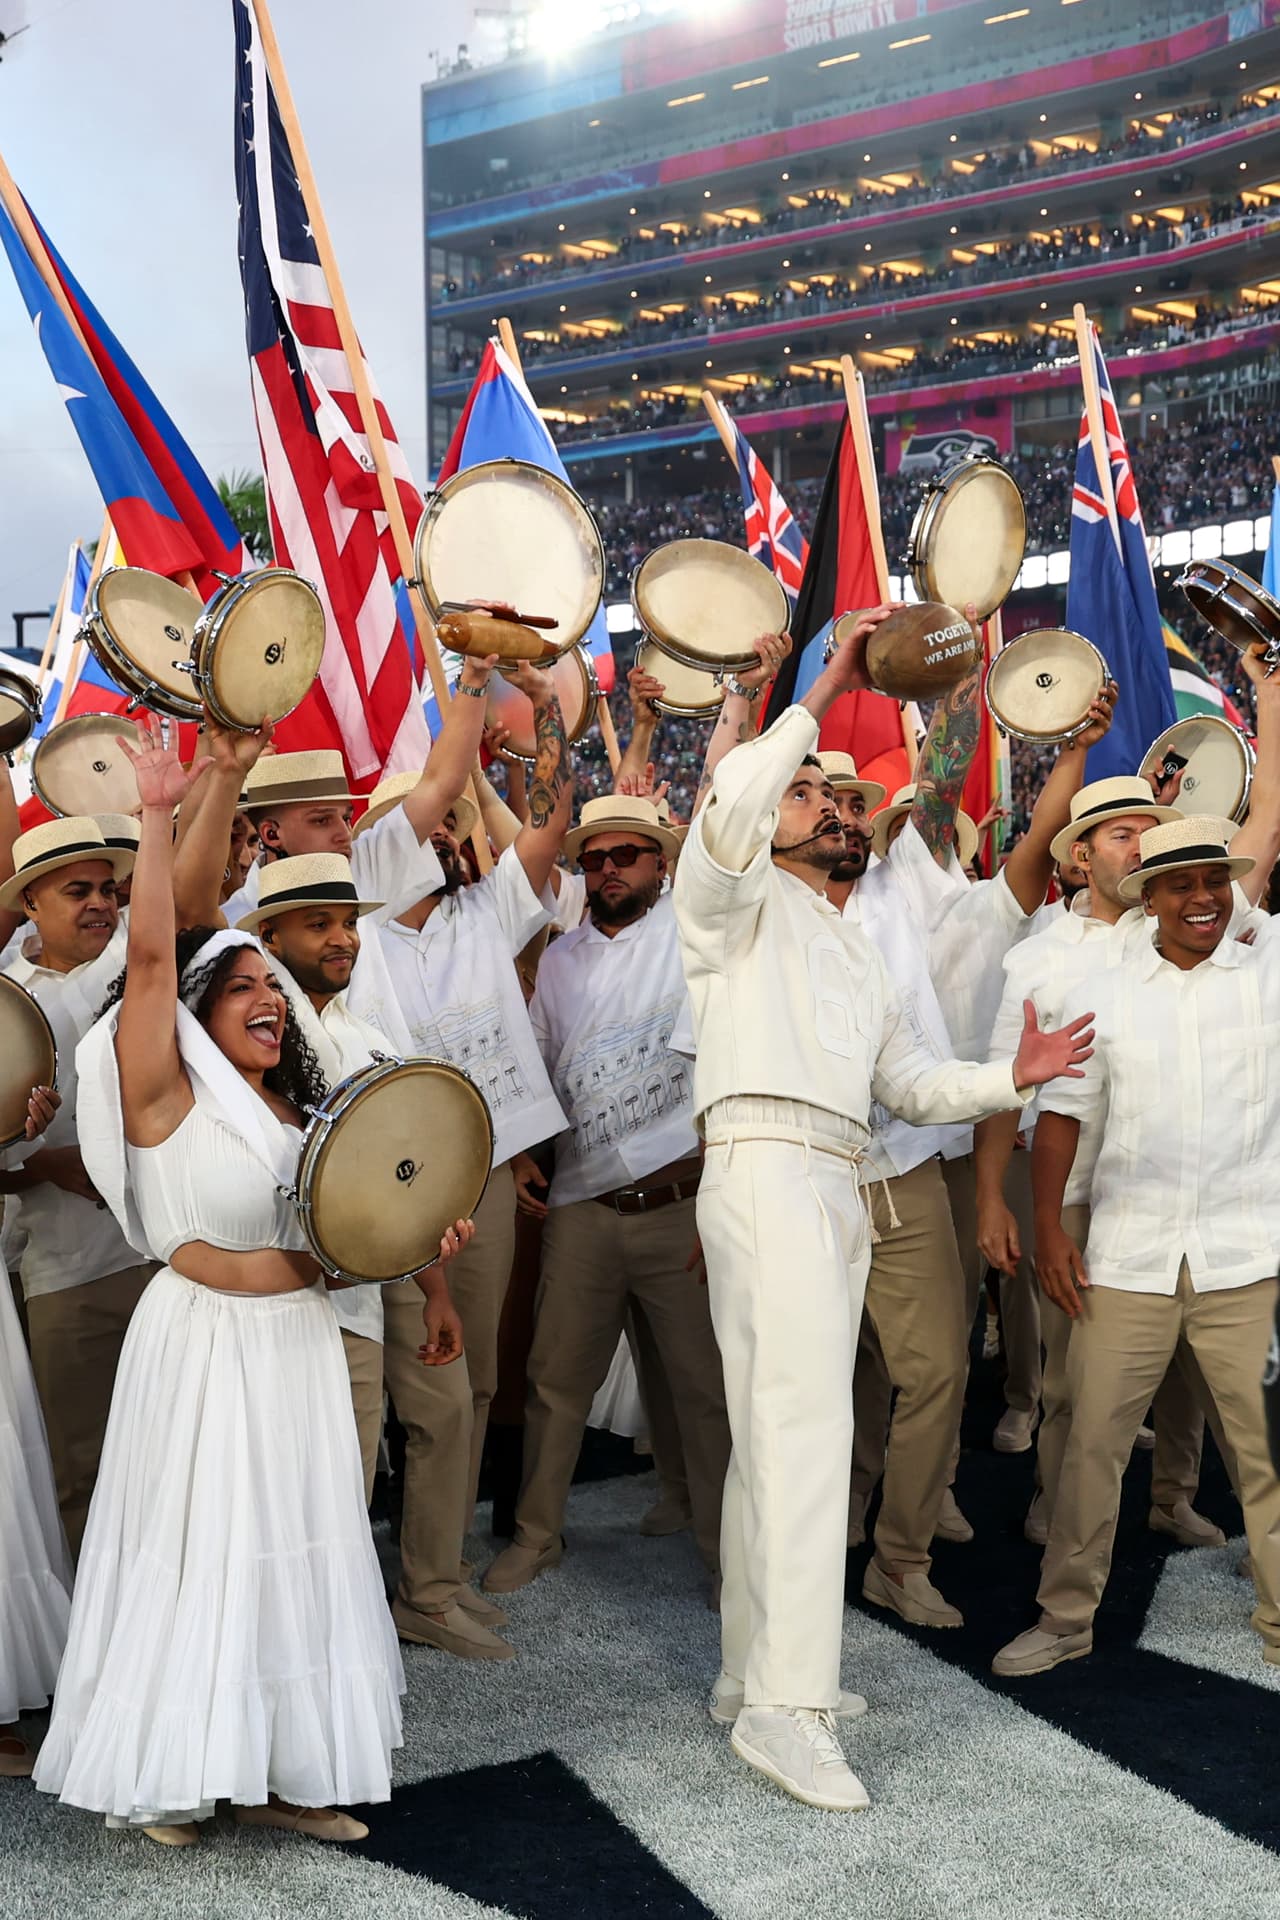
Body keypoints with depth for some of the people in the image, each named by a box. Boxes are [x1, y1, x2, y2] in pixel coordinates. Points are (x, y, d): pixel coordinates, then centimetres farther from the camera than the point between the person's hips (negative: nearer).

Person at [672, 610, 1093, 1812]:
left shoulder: (852, 950, 29)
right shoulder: (738, 901, 5)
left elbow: (909, 1081, 24)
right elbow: (728, 808, -19)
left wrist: (1011, 1076, 7)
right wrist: (823, 695, -14)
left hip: (834, 1191, 9)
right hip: (764, 1166, -9)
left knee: (773, 1433, 11)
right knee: (805, 1424, -17)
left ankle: (754, 1670, 19)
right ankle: (786, 1706, -17)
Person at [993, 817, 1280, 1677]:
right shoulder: (1106, 993, 8)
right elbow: (1064, 1110, 9)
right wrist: (1049, 1226, 1)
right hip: (1127, 1261, 1)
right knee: (1092, 1441, 6)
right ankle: (1066, 1618, 21)